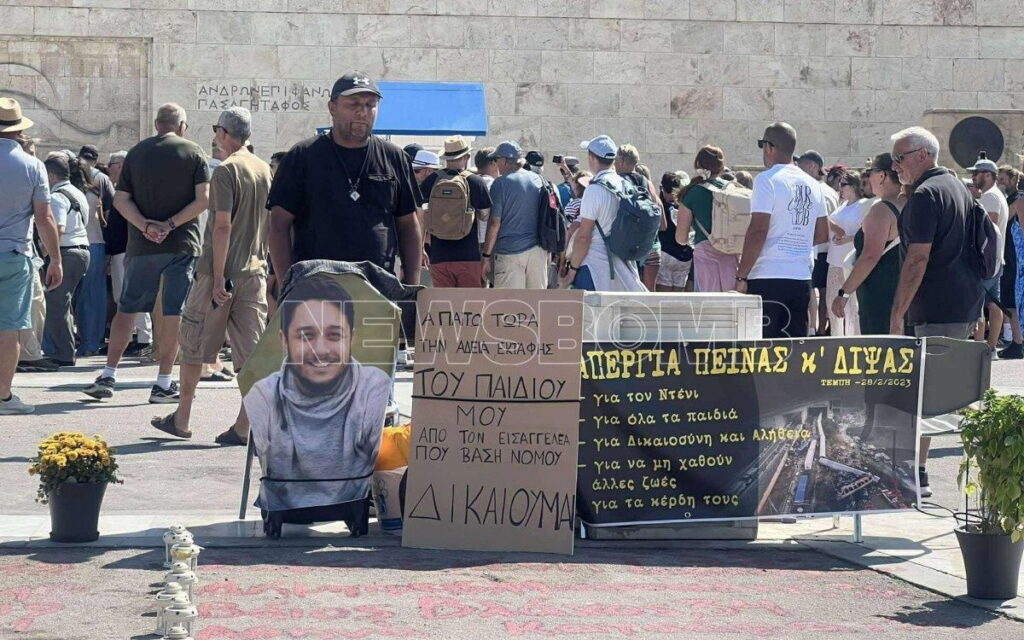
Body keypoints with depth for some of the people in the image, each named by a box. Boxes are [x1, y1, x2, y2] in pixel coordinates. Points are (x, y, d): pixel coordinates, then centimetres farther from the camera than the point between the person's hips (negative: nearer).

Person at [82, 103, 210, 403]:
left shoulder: (137, 153, 7)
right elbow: (203, 199, -10)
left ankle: (108, 376, 7)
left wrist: (146, 225, -9)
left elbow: (120, 199, 0)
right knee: (173, 312, 2)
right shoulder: (195, 153, 0)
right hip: (183, 244, -2)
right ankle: (163, 384, 1)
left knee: (127, 308, 10)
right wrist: (171, 224, -11)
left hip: (142, 245, 2)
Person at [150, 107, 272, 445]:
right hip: (254, 270, 6)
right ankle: (245, 426, 0)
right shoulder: (264, 170, 10)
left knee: (193, 344, 8)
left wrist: (218, 277, -17)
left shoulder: (226, 171, -12)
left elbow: (223, 226, -18)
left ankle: (182, 418, 17)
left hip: (220, 270, -6)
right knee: (251, 351, 3)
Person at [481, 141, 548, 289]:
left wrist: (486, 255, -5)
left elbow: (494, 223, -10)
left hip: (510, 251, -6)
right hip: (538, 250, 6)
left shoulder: (501, 183, -8)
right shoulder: (538, 180, 10)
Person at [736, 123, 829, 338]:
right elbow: (822, 234, 18)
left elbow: (758, 231, -15)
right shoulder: (813, 185, 13)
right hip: (802, 279, 7)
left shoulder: (767, 180, -8)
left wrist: (741, 277, -11)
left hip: (767, 279, -7)